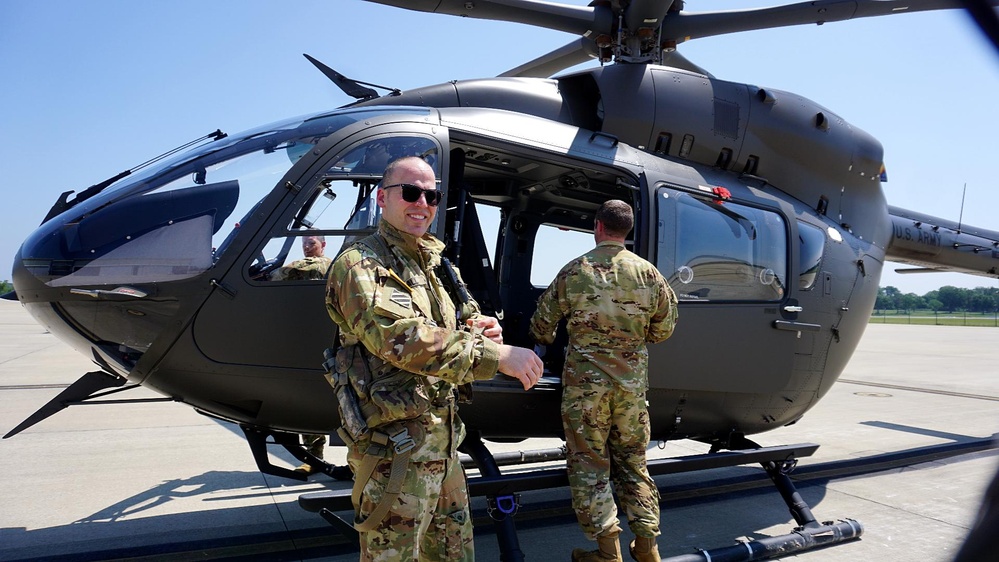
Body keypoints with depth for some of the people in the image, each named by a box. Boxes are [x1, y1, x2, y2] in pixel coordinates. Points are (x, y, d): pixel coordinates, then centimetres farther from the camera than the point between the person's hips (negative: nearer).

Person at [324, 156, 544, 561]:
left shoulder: (436, 265, 13)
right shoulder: (361, 265, -14)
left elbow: (467, 316, 21)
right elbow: (400, 337, -30)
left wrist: (481, 327, -5)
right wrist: (497, 355, -32)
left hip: (443, 442, 8)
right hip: (395, 450, -8)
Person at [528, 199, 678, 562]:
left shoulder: (574, 271, -5)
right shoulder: (648, 273, 1)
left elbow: (542, 322, 5)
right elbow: (664, 328, 9)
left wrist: (545, 342, 27)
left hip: (585, 380, -3)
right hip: (632, 382, 3)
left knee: (588, 464, 7)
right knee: (633, 461, 16)